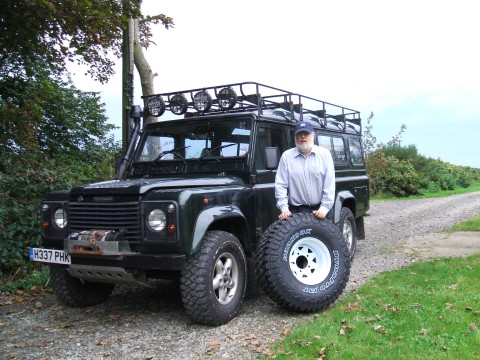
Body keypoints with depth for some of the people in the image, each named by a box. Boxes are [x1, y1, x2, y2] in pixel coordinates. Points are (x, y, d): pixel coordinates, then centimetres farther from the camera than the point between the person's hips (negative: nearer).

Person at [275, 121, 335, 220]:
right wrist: (284, 208, -9)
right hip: (295, 210, 0)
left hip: (320, 210, 0)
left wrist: (324, 208, -11)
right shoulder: (286, 156, 2)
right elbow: (280, 185, -1)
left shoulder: (324, 154, 1)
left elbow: (330, 184, -4)